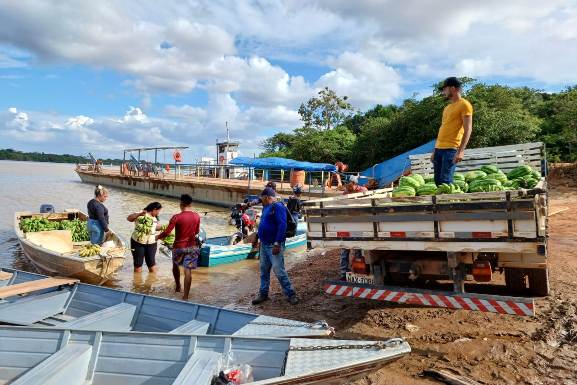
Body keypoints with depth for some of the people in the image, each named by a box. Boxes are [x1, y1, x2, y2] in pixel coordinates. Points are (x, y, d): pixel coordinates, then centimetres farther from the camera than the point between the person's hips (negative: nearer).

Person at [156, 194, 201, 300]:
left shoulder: (176, 217, -17)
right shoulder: (197, 217, -4)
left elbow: (166, 233, -16)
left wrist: (157, 237, 3)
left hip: (179, 246, -2)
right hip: (192, 247, 2)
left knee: (175, 266, 25)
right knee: (188, 271, 0)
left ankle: (178, 287, 39)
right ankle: (185, 296, -1)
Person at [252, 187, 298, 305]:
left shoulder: (278, 207, -13)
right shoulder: (266, 207, 15)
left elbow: (282, 225, -21)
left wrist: (277, 243, -24)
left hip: (274, 245, -9)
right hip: (264, 244, 9)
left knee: (279, 271, -8)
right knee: (264, 270, 13)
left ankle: (291, 294, 4)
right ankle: (263, 294, 24)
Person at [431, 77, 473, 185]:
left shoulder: (464, 104, -2)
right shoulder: (447, 108, 23)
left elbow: (468, 129, -11)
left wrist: (461, 151, -21)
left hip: (451, 149, -8)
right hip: (439, 148, 8)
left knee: (445, 181, -14)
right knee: (438, 180, 5)